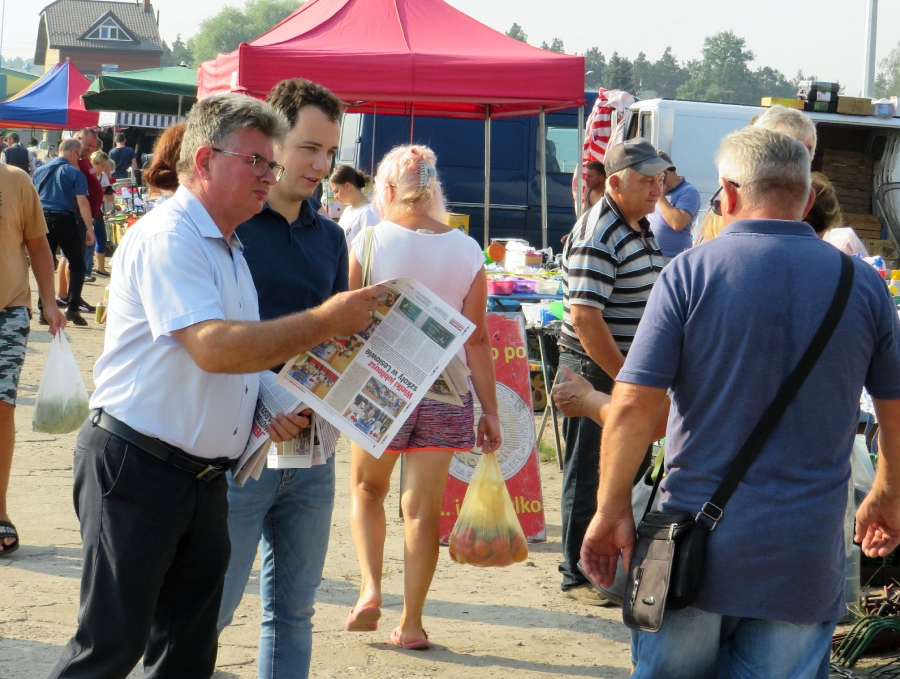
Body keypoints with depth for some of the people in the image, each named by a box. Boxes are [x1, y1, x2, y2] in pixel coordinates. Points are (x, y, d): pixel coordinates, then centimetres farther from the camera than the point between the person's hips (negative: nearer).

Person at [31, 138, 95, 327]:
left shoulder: (39, 171, 13)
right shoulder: (75, 173, -3)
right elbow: (82, 202, -11)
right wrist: (90, 229, -11)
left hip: (42, 219, 4)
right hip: (64, 220, -4)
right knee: (77, 265, 6)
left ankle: (44, 310, 5)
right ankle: (72, 308, -4)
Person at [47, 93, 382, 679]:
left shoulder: (230, 251, 18)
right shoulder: (168, 238, -13)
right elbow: (213, 347, -26)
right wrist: (326, 322, -23)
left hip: (206, 474, 9)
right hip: (136, 469, -9)